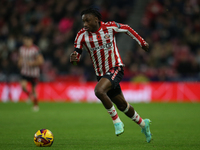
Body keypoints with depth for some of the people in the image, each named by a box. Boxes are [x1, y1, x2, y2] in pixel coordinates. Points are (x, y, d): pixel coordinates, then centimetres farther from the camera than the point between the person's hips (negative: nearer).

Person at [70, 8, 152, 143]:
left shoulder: (110, 27, -12)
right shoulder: (82, 35, -7)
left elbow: (127, 29, 7)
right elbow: (77, 54, -6)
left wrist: (142, 42, 14)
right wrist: (74, 59, -30)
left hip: (115, 69, -5)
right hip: (101, 74, 5)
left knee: (99, 91, -30)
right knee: (122, 105, 14)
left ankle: (117, 121, -14)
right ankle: (143, 124, 37)